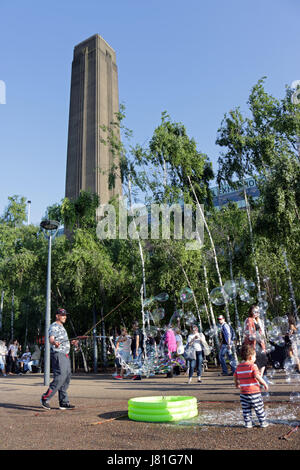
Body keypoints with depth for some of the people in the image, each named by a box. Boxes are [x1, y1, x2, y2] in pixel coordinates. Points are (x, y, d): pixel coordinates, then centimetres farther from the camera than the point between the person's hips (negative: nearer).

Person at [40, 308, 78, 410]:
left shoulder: (61, 327, 22)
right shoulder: (54, 326, -8)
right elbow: (51, 338, -26)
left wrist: (72, 342, 42)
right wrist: (54, 343, -47)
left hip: (65, 356, 10)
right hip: (58, 355, -10)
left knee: (66, 378, 9)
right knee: (60, 377, -17)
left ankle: (64, 403, 15)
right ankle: (45, 398, -9)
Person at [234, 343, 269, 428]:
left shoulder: (239, 367, 6)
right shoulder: (252, 366, -13)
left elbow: (235, 377, 13)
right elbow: (257, 376, -23)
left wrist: (237, 385, 31)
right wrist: (265, 384, -11)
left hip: (243, 393, 5)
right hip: (254, 391, -4)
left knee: (246, 409, 13)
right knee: (259, 408, 10)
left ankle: (248, 423, 15)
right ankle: (263, 422, 19)